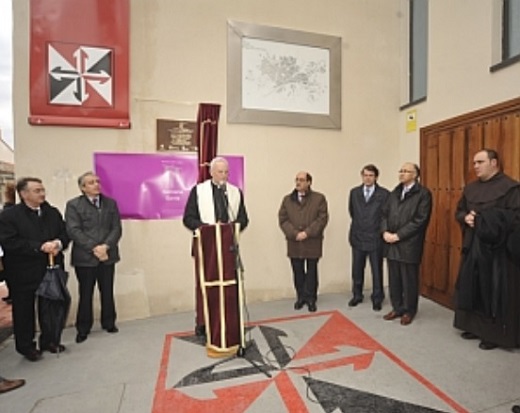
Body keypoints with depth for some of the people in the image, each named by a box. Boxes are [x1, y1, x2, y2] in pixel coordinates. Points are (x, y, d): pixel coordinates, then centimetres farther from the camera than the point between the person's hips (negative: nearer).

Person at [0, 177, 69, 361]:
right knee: (24, 311, 11)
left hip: (51, 269, 4)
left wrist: (58, 244, -16)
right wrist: (40, 247, -22)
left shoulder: (53, 212, 6)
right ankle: (26, 345, 29)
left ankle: (48, 340, 31)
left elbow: (65, 234, 6)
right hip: (23, 273, -3)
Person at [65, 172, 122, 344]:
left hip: (107, 255, 3)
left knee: (107, 292, 12)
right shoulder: (73, 205, 0)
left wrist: (105, 246, -13)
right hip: (84, 257, -2)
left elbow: (116, 229, 2)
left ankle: (109, 323, 28)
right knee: (85, 294, 8)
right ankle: (83, 328, 24)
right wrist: (94, 248, -17)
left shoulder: (111, 203, 9)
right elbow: (74, 231, -10)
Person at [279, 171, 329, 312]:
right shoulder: (287, 199, 8)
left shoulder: (319, 198, 1)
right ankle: (301, 297, 26)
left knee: (311, 272, 8)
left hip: (312, 242, -2)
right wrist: (295, 234, -12)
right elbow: (283, 220, 1)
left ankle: (311, 298, 22)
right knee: (298, 272, 11)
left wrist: (307, 233, -15)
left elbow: (322, 218, -7)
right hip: (294, 243, 2)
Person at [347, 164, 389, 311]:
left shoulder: (384, 194, -7)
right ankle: (357, 295, 30)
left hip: (375, 238, -3)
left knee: (377, 270, 9)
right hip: (357, 237, 3)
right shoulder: (354, 192, 5)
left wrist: (382, 230, 2)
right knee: (357, 269, 13)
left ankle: (377, 298, 25)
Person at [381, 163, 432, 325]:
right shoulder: (394, 193, 15)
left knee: (409, 280, 7)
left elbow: (419, 220, -14)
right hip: (391, 244, 6)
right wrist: (385, 231, -6)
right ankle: (397, 308, 29)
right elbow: (385, 213, 12)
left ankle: (409, 311, 24)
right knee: (394, 279, 13)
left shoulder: (423, 193, -6)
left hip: (409, 245, -6)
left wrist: (398, 235, -15)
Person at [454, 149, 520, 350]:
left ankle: (495, 333, 16)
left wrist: (489, 219, -21)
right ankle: (475, 326, 27)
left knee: (495, 292, 2)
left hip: (497, 249, -6)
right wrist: (465, 217, -5)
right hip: (473, 247, 7)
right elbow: (459, 211, 16)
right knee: (472, 288, 12)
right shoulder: (470, 188, 12)